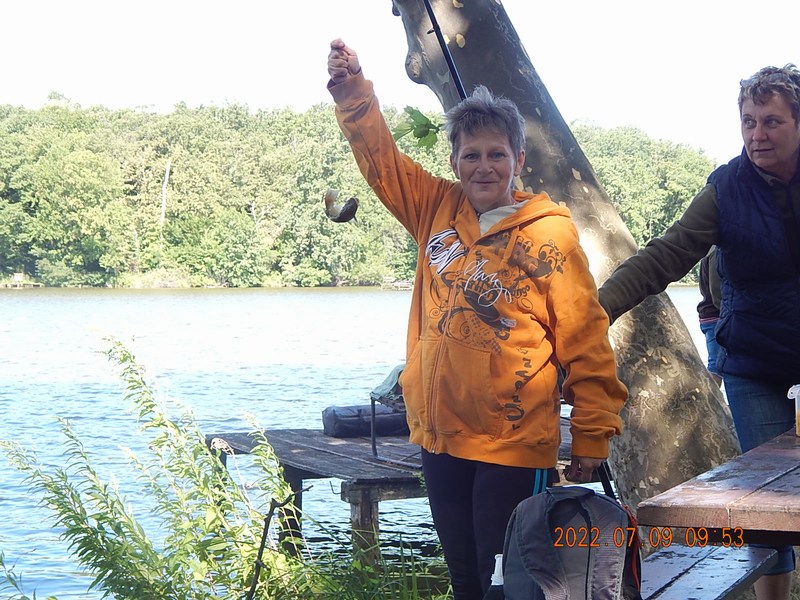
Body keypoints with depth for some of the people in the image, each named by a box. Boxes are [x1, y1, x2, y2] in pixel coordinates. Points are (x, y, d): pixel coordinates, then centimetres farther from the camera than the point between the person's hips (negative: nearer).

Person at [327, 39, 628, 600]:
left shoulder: (549, 233, -7)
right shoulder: (437, 209, 6)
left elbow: (586, 339, -7)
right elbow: (379, 155, 12)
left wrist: (593, 435, -8)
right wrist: (352, 88, -2)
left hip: (513, 444, -5)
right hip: (439, 433, 5)